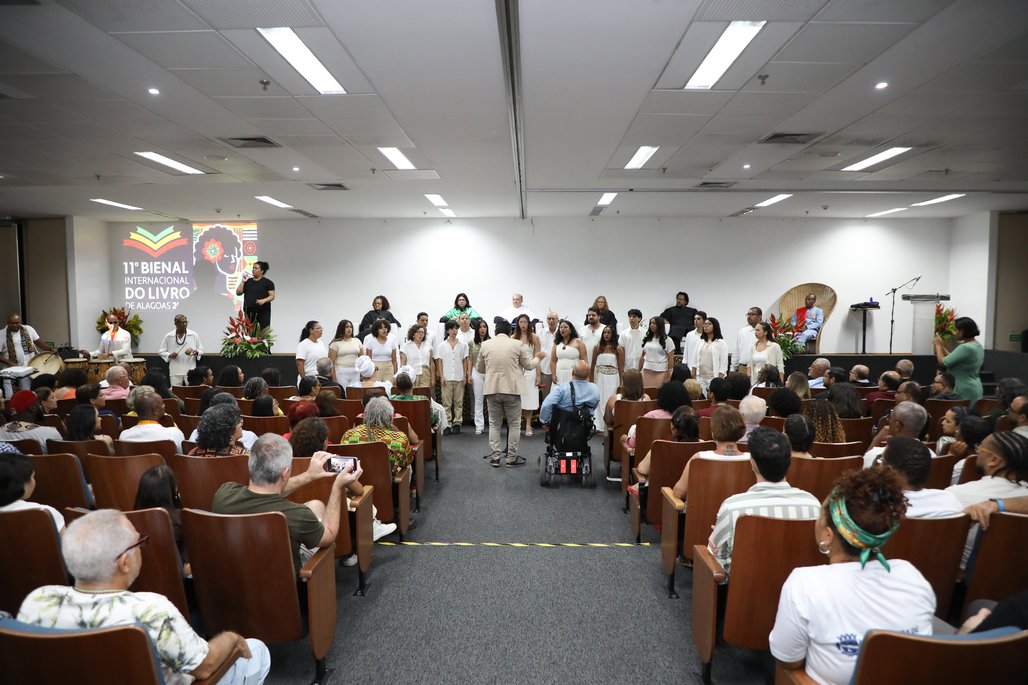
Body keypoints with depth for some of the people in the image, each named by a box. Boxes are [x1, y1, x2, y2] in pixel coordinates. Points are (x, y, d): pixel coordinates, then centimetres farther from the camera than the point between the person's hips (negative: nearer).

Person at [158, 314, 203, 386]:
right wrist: (169, 355, -10)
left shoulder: (194, 335, 3)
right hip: (175, 371, 1)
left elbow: (201, 350, 8)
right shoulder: (168, 336, 3)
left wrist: (196, 353, -14)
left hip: (190, 370, -1)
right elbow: (161, 351, 9)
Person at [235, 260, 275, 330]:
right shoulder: (248, 281, 13)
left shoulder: (267, 282, 1)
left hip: (263, 312, -4)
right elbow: (238, 293, 10)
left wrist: (264, 300, -21)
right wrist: (243, 281, 1)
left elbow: (272, 296, -3)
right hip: (249, 312, 4)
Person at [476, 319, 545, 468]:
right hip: (512, 389, -2)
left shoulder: (485, 345, 4)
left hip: (492, 389, 2)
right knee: (514, 424, 9)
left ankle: (495, 457, 14)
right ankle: (512, 458, 13)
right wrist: (538, 357, 27)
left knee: (494, 424, 13)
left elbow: (480, 369, 14)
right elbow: (529, 364, 7)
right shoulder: (517, 344, -3)